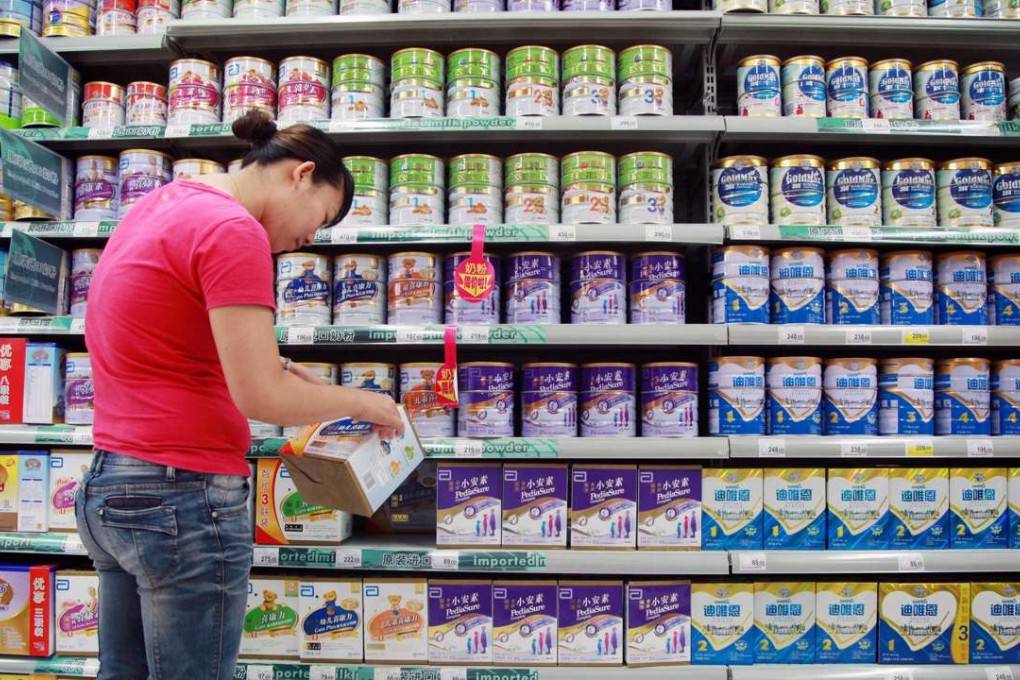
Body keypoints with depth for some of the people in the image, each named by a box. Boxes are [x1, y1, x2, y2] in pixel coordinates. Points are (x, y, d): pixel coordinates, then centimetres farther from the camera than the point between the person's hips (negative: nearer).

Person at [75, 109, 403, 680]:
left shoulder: (161, 204, 13)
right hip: (184, 499, -9)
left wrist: (267, 366, 10)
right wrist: (362, 402, -4)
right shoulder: (233, 229, -16)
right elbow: (261, 397, -20)